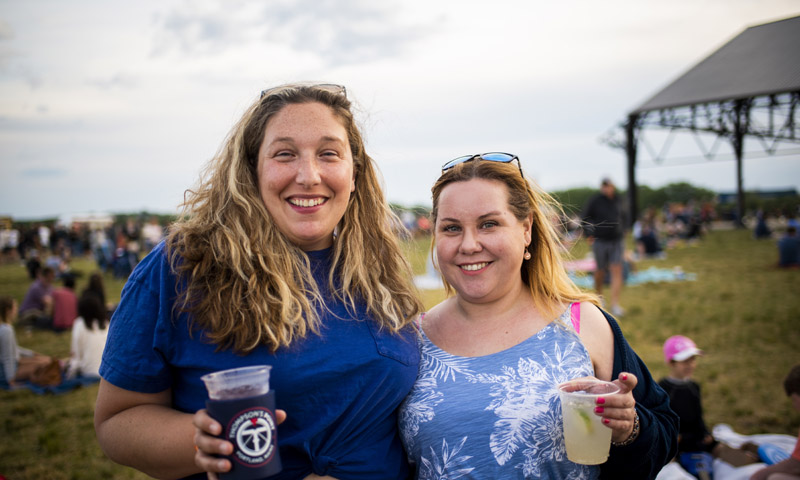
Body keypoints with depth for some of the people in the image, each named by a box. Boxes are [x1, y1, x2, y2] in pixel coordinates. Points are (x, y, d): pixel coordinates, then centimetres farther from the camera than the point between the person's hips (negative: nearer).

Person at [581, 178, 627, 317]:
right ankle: (599, 295, 36)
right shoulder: (595, 200, -5)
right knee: (600, 270, 9)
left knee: (617, 271, -6)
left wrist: (622, 231, 17)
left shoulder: (617, 200, 8)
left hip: (616, 241, 3)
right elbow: (585, 218, 1)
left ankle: (615, 305, -7)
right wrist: (589, 234, -4)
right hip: (600, 241, -3)